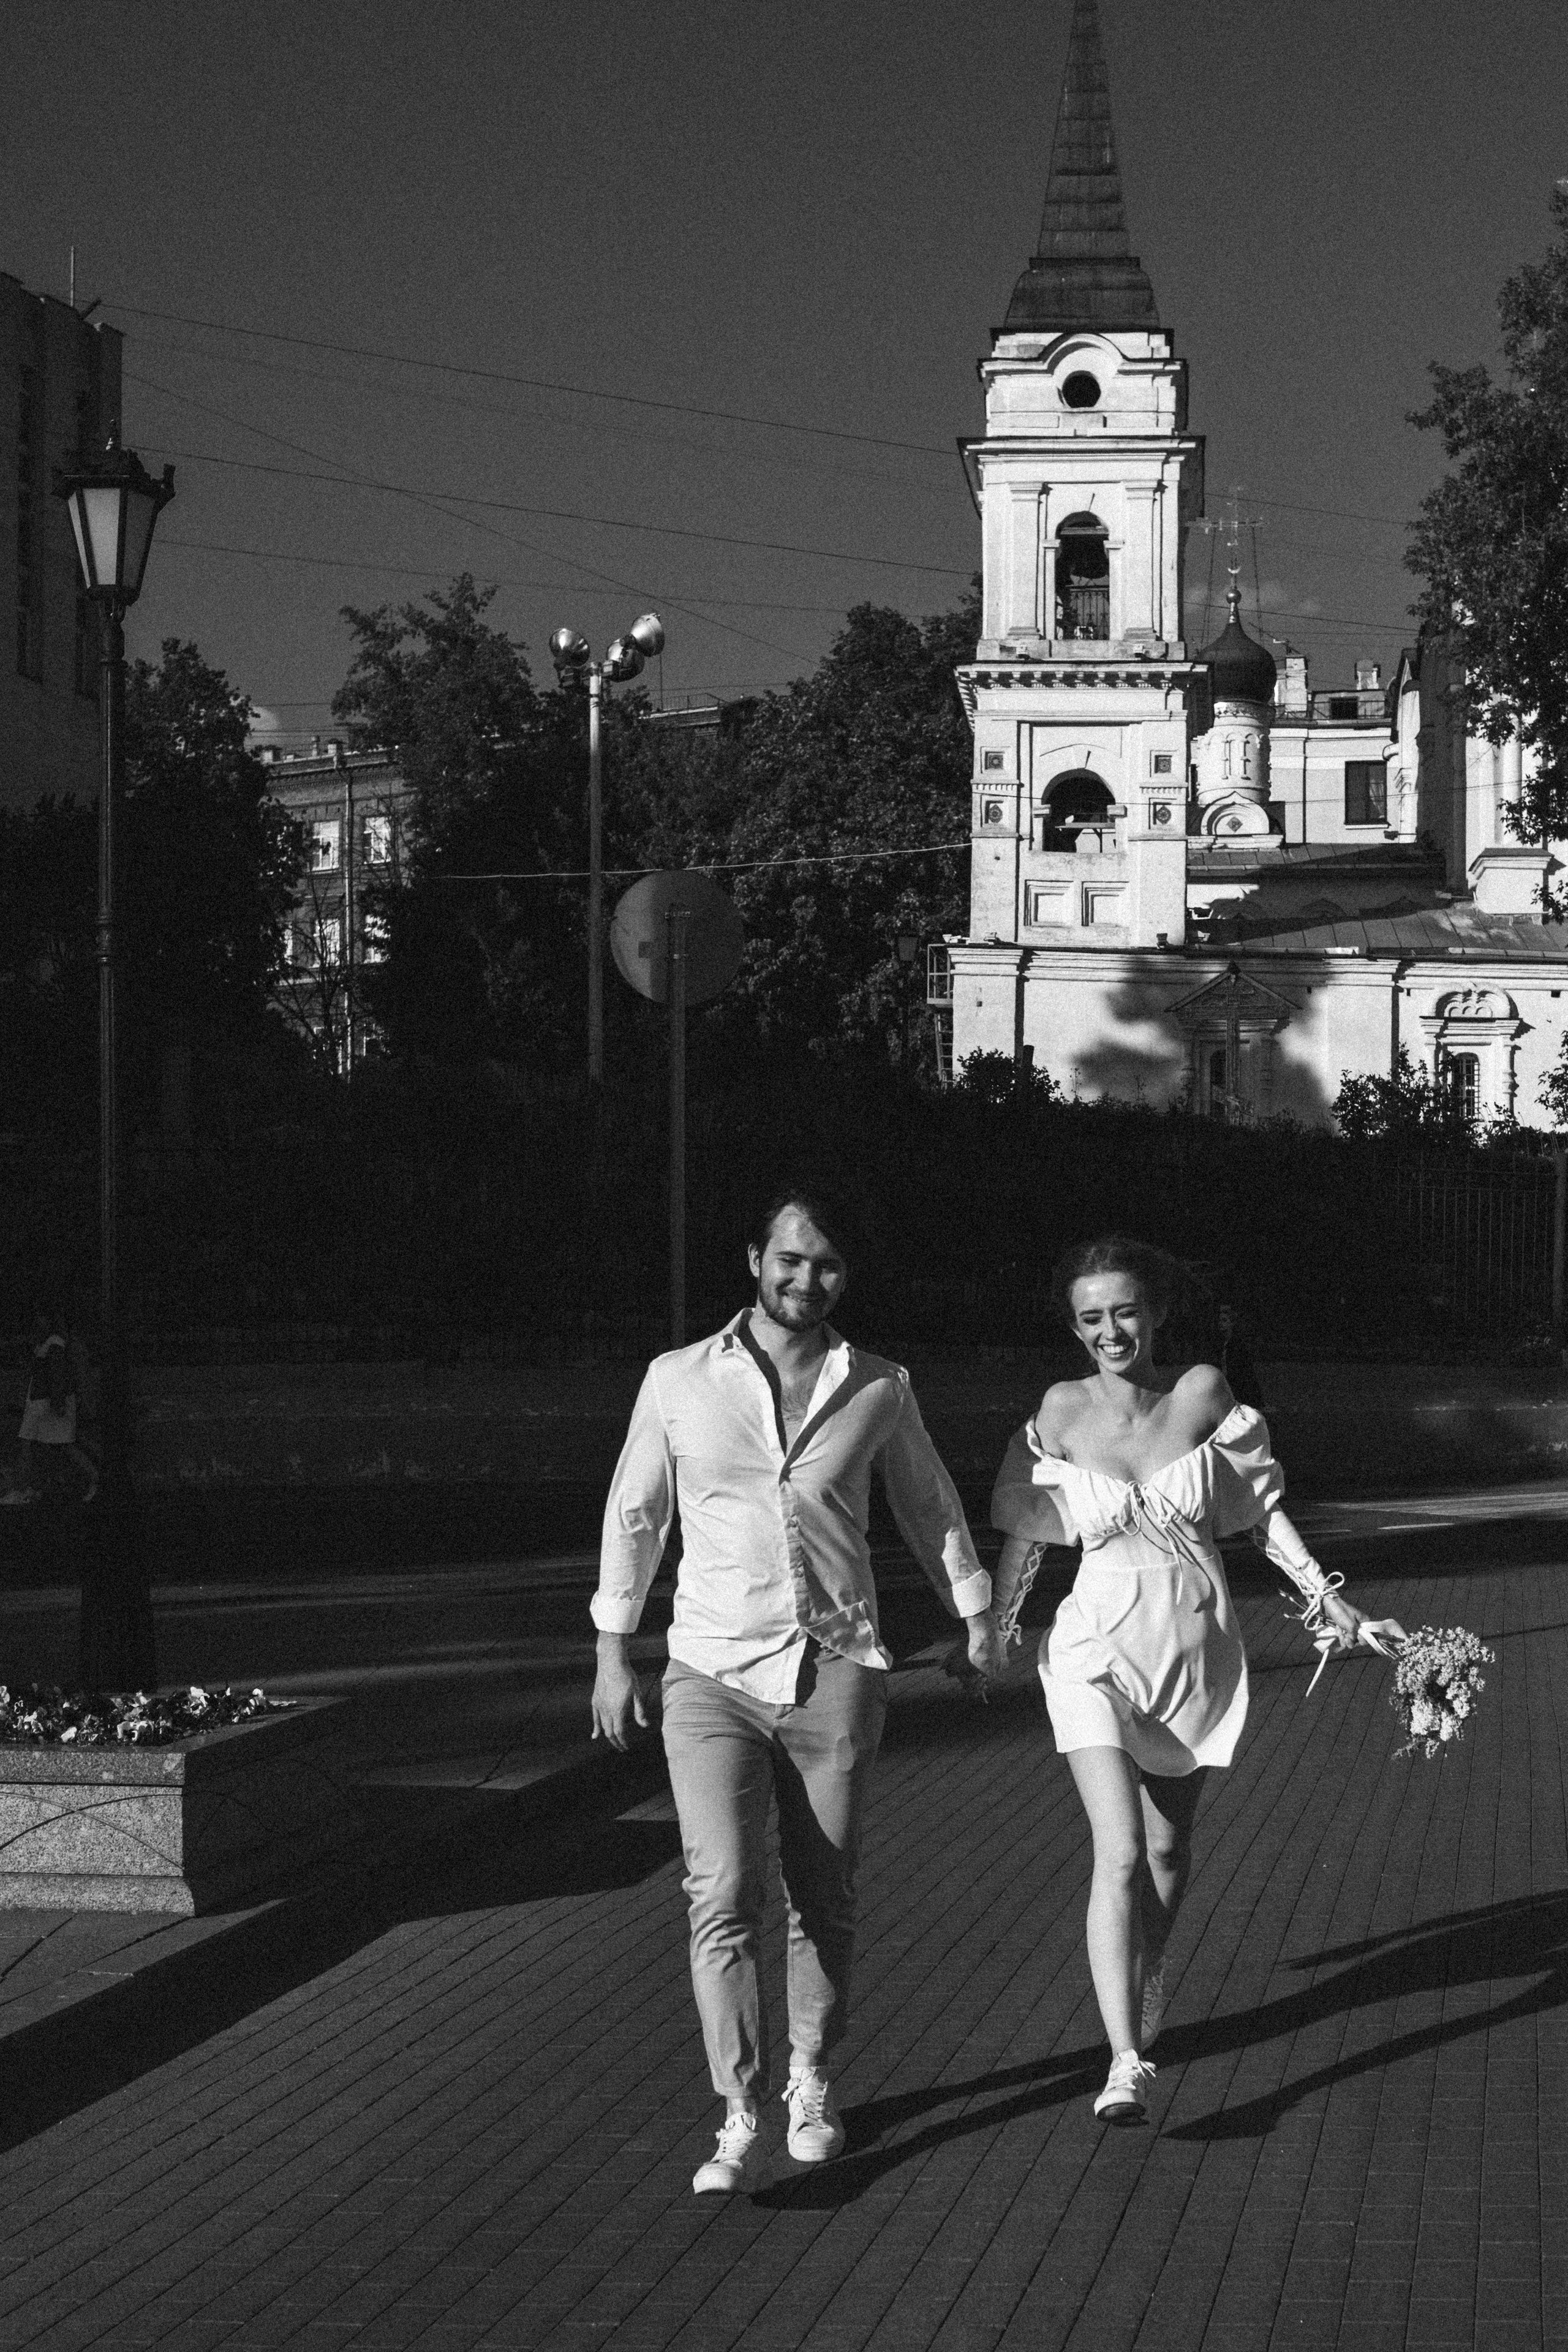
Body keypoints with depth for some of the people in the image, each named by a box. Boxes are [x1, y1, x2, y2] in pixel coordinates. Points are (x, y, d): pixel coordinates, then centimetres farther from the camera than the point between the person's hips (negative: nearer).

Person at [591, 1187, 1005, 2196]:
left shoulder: (879, 1388, 3)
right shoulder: (679, 1381, 1)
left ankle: (812, 2086, 27)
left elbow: (931, 1502, 17)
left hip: (839, 1673, 1)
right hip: (714, 1675, -1)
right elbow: (634, 1512, 9)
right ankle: (744, 2124, -10)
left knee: (826, 1901, 9)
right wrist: (614, 1650, 10)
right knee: (725, 1896, -12)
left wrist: (977, 1614, 22)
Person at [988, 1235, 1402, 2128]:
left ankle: (1145, 1994, 42)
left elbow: (1261, 1506, 4)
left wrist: (1329, 1598, 2)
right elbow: (1025, 1526, 5)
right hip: (1101, 1649, -2)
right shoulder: (1062, 1411, -7)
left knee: (1169, 1850, 16)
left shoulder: (1203, 1394, -6)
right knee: (1120, 1855, -15)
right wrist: (992, 1628, 10)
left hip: (1199, 1646, 2)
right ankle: (1127, 2064, -19)